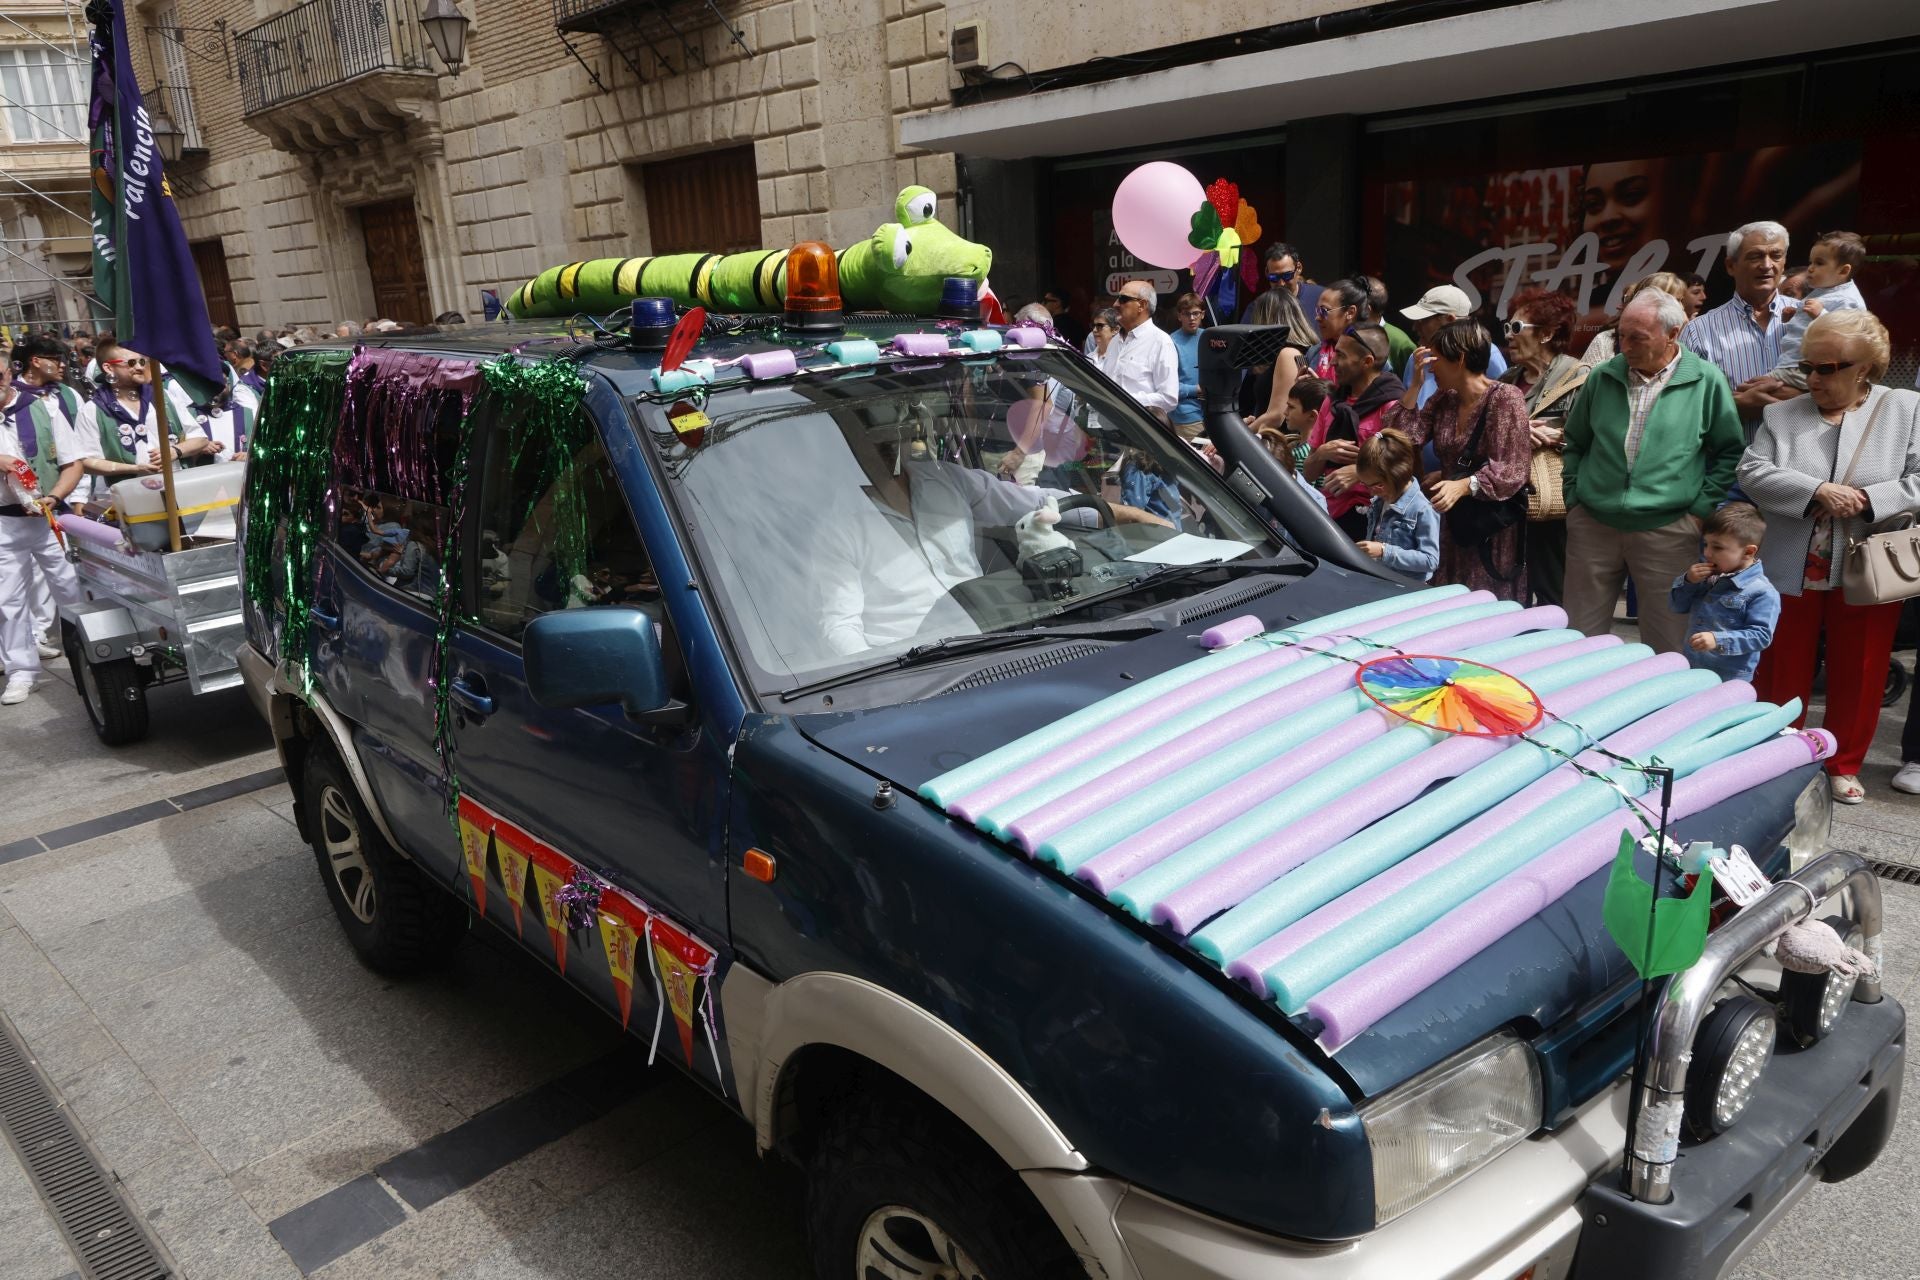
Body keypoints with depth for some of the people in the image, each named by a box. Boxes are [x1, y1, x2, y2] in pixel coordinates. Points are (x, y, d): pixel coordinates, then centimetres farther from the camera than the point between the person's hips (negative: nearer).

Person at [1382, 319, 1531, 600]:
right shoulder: (1444, 400, 11)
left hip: (1493, 528, -6)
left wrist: (1463, 485, -33)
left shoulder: (1505, 398, -10)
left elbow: (1510, 470, -18)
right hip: (1453, 523, 7)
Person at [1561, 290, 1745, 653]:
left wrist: (1701, 510, -1)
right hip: (1592, 525, 2)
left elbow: (1730, 451, 5)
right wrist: (1573, 498, 8)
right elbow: (1575, 443, 17)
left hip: (1667, 530, -2)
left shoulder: (1707, 382, -2)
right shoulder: (1602, 377, 5)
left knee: (1666, 647, 7)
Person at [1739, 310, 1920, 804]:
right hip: (1792, 571, 1)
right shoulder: (1781, 415, 3)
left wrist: (1866, 500, -20)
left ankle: (1844, 765, 26)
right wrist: (1817, 491, -21)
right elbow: (1752, 472, -9)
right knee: (1782, 674, 9)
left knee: (1858, 677, 10)